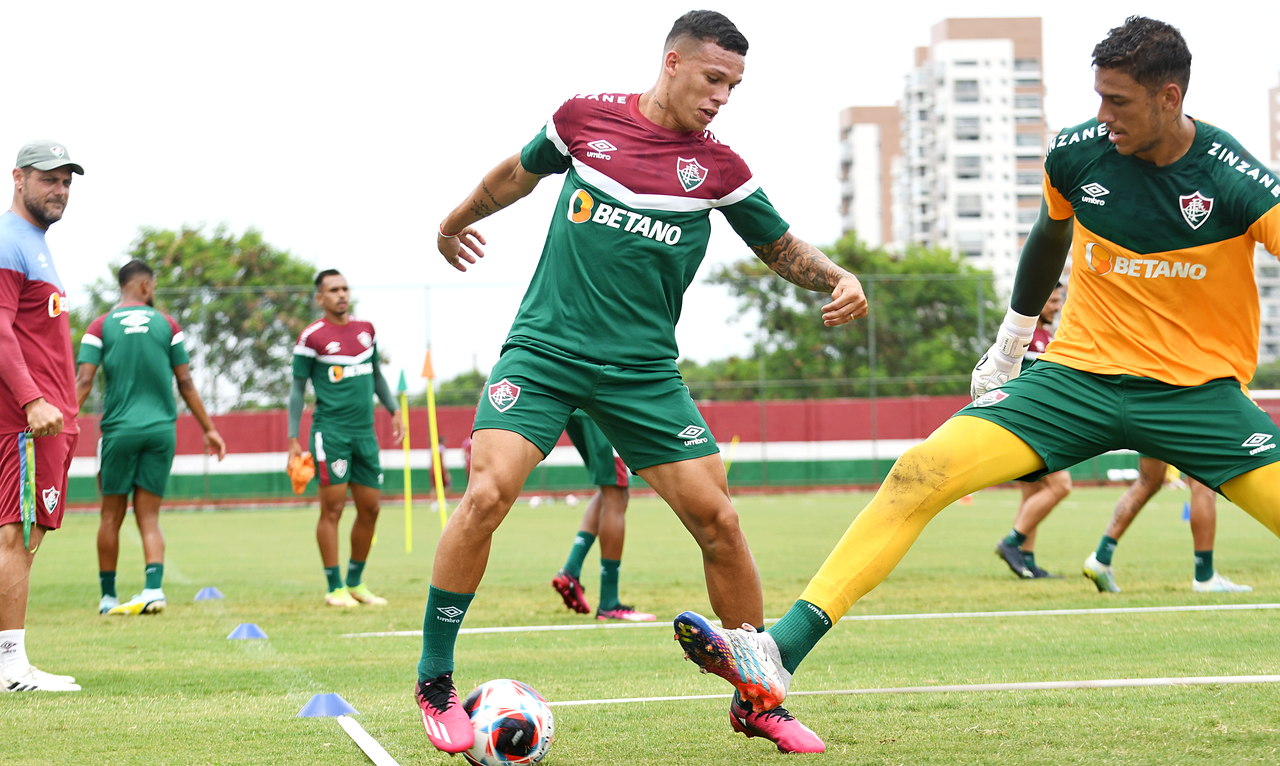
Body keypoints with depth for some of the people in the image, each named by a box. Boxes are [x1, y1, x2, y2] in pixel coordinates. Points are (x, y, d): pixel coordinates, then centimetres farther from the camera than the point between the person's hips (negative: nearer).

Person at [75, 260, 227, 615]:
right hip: (161, 429, 1)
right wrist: (208, 428, 13)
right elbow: (186, 383, 6)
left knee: (111, 516, 10)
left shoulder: (101, 327, 2)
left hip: (119, 429, -1)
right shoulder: (166, 325, 6)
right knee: (149, 517, 5)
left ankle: (108, 596, 15)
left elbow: (83, 382, -7)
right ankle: (154, 588, -13)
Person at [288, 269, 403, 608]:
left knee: (370, 508, 7)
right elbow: (298, 390, -1)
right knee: (333, 507, -6)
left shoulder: (366, 330, 13)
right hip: (331, 430, -6)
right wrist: (293, 438, -4)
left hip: (365, 431, 6)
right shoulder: (312, 337, -4)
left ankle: (355, 582, 19)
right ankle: (334, 588, -1)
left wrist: (393, 410, 16)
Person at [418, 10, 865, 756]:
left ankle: (759, 701, 12)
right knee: (488, 494, -21)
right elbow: (520, 172, 19)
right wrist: (456, 221, 34)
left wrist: (837, 278, -7)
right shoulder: (584, 118, 0)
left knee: (718, 520, -6)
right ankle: (435, 683, -4)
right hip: (544, 349, -1)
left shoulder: (720, 167, 1)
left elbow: (782, 245, 13)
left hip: (643, 370, 2)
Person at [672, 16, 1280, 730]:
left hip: (1200, 391, -1)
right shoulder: (1076, 154, -4)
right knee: (921, 475, -16)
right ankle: (778, 654, -20)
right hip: (1078, 371, 2)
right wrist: (1010, 344, 28)